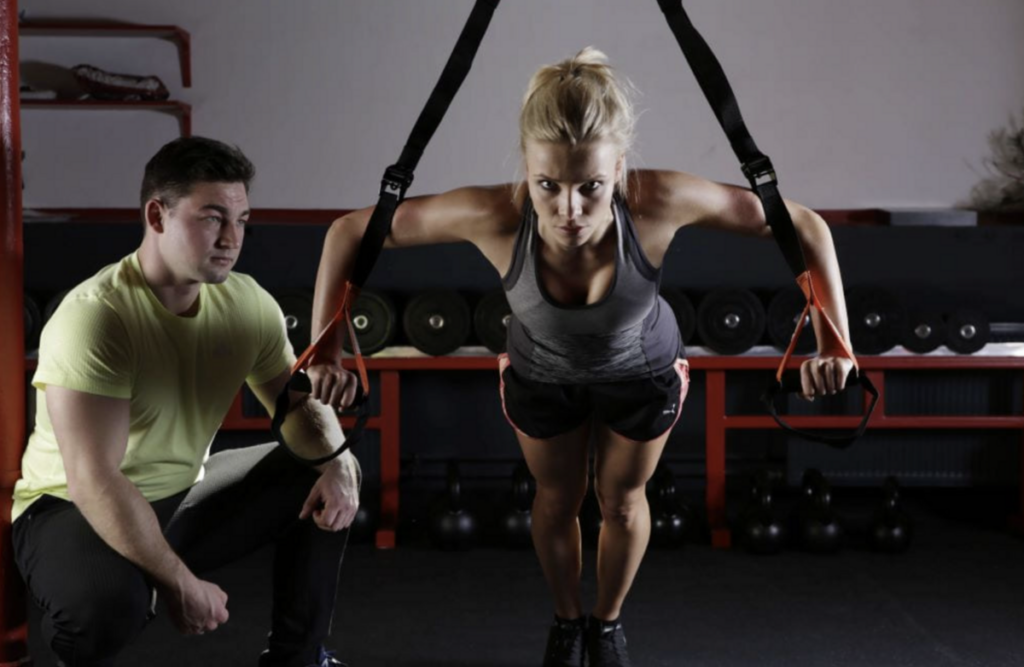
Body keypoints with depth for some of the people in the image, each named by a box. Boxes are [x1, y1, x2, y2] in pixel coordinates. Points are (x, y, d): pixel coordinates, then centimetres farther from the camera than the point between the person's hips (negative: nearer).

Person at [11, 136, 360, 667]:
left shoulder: (247, 302, -7)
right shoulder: (95, 317, -28)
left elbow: (297, 402, 5)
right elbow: (95, 482, -32)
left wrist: (336, 462, -17)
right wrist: (180, 583, -29)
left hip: (183, 496, 7)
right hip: (73, 511, -7)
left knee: (325, 478, 1)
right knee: (108, 601, -38)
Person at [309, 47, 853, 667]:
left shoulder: (659, 201, -43)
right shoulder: (494, 215, -42)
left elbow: (804, 226, -30)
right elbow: (350, 233, -29)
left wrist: (834, 344, -34)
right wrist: (325, 351, -29)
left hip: (643, 372, 0)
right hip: (541, 375, 0)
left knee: (623, 501, 23)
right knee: (557, 501, 24)